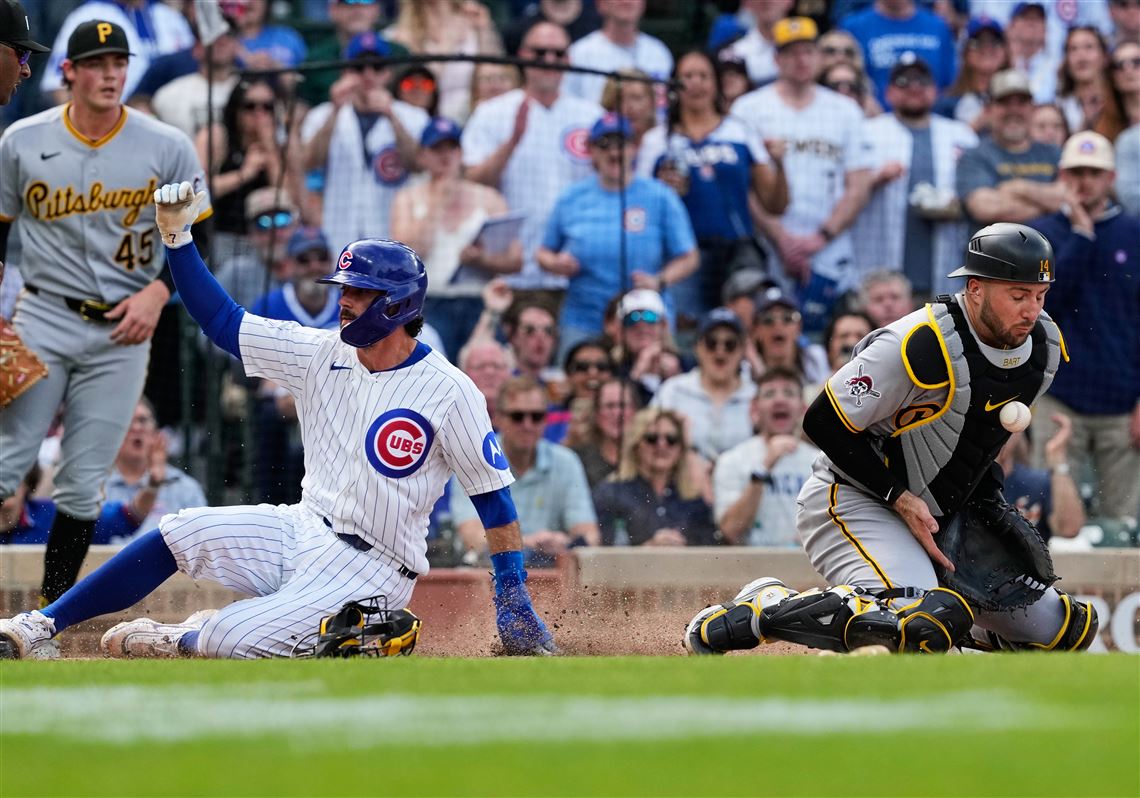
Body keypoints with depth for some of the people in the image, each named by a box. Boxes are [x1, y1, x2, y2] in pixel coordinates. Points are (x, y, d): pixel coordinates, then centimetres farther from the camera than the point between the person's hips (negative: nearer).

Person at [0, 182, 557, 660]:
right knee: (178, 534, -14)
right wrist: (177, 237, -8)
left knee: (231, 640, -23)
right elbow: (222, 321, 3)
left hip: (371, 571, -6)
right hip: (303, 530, 6)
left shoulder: (448, 391, -14)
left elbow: (492, 490, -8)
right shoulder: (322, 355, 2)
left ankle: (183, 641, 13)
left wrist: (513, 595, -11)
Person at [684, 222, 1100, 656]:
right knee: (915, 626, -35)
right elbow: (824, 422, -20)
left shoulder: (1043, 350, -2)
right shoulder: (922, 347, -27)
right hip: (853, 502, -8)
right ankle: (761, 608, -16)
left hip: (943, 517, 8)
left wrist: (990, 498, 4)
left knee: (1068, 629, 2)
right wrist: (901, 500, -21)